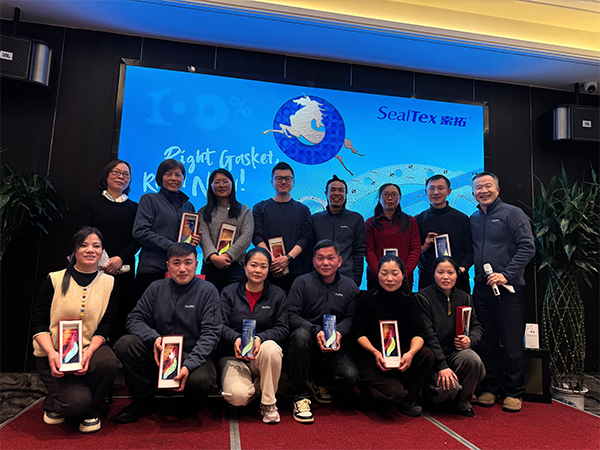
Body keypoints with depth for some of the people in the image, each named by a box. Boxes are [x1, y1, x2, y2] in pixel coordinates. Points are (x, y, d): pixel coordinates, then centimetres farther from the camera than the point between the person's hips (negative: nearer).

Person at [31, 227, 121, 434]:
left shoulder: (109, 284, 2)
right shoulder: (54, 280, -2)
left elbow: (106, 324, -3)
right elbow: (38, 321, -3)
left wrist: (89, 352, -21)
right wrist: (51, 353, -20)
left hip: (90, 349, 2)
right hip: (53, 354, -1)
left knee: (109, 362, -33)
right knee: (78, 401, -23)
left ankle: (91, 412, -2)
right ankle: (53, 403, 17)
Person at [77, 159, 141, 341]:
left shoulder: (134, 208, 14)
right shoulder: (91, 203, 11)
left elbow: (137, 240, 6)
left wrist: (120, 259, -12)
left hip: (123, 272, 1)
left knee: (120, 320, -3)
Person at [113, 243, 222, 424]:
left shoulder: (207, 291, -5)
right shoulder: (156, 289, 6)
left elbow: (211, 333, -11)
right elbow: (134, 319, 4)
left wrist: (188, 366, -24)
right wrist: (153, 338, -18)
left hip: (194, 356, -3)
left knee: (202, 380, -34)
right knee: (125, 344, -21)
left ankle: (191, 402, 6)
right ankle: (143, 401, -1)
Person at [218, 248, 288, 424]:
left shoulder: (278, 295, 6)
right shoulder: (229, 293, 6)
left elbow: (282, 329, -2)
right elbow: (221, 325, -3)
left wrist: (260, 339, -21)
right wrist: (236, 338, -25)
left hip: (264, 356, 1)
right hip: (233, 356, -1)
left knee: (270, 347, -36)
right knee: (237, 396, -30)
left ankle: (268, 404, -14)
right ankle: (253, 388, 9)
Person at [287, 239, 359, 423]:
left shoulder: (349, 286, 6)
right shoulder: (302, 282, -3)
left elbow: (351, 317, 3)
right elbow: (291, 315, -12)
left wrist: (339, 332, -19)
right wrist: (316, 332, -26)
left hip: (334, 346, 3)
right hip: (308, 342, -2)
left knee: (351, 376, -22)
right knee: (301, 334, -37)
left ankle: (318, 382, 17)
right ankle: (300, 397, -20)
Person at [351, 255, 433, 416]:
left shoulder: (408, 298, 2)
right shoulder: (367, 298, -7)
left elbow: (418, 331, -4)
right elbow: (358, 333, -7)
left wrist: (411, 352, -25)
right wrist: (375, 352, -24)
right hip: (371, 355, -4)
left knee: (426, 355, -24)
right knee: (392, 393, -27)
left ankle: (406, 399, -1)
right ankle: (369, 392, 11)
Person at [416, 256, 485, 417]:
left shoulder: (464, 297, 9)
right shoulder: (423, 297, -9)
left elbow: (477, 327, 12)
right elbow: (428, 335, -15)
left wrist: (470, 340, -13)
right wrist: (442, 366, -22)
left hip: (457, 352, 4)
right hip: (432, 357, -4)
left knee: (473, 360, -29)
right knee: (448, 389, -27)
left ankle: (463, 402, -2)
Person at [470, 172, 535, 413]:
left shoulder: (512, 213, -3)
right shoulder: (473, 219, 13)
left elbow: (527, 247, -10)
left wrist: (506, 275, -17)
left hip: (509, 289, -5)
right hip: (481, 288, 5)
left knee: (512, 343, 2)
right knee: (486, 342, 10)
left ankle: (513, 392, 17)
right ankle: (489, 388, 23)